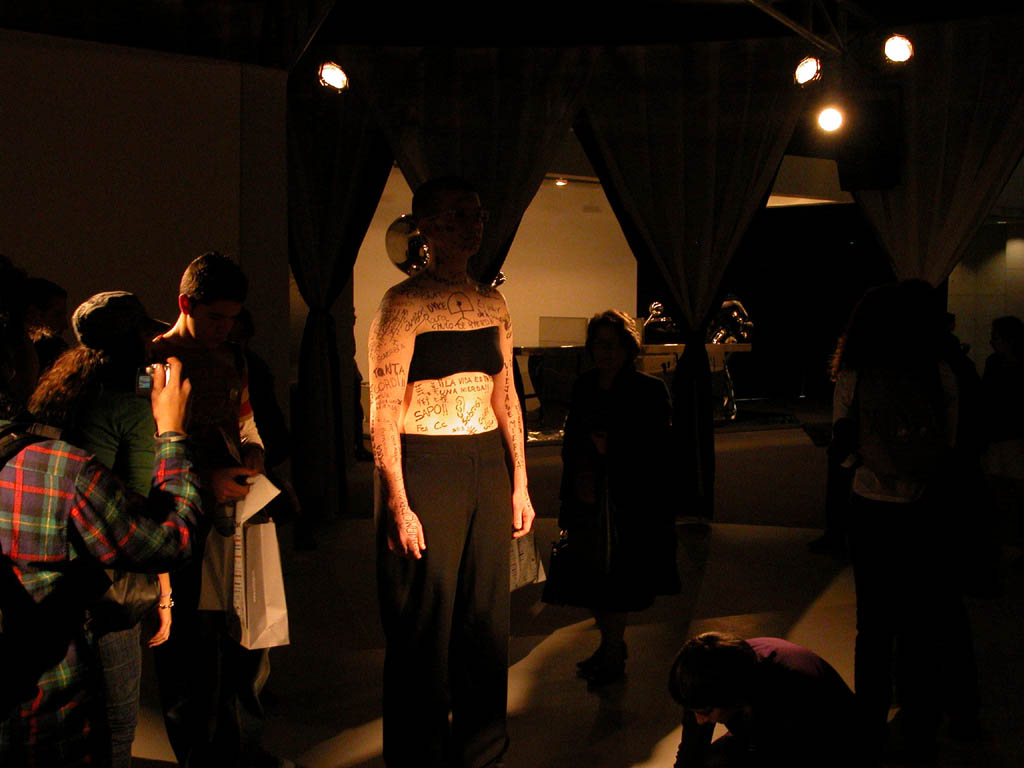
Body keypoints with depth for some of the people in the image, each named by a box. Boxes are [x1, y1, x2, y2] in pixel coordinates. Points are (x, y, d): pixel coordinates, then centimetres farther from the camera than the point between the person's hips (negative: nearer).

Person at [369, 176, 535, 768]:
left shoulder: (491, 302, 10)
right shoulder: (405, 303, -9)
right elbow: (384, 410, -12)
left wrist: (520, 484, 12)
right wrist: (399, 503, -16)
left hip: (488, 465, 6)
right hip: (426, 468, -6)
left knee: (486, 617, 13)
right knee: (426, 626, 3)